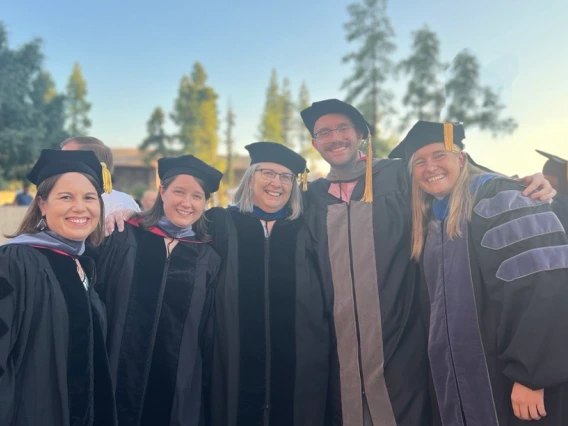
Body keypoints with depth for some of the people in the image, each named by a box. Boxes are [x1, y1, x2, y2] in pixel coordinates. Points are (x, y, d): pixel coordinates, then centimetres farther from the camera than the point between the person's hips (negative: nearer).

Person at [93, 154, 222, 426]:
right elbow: (97, 297, -2)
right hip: (119, 377, -1)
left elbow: (207, 335, 6)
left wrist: (201, 383, 6)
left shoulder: (208, 259, 3)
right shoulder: (125, 238, -2)